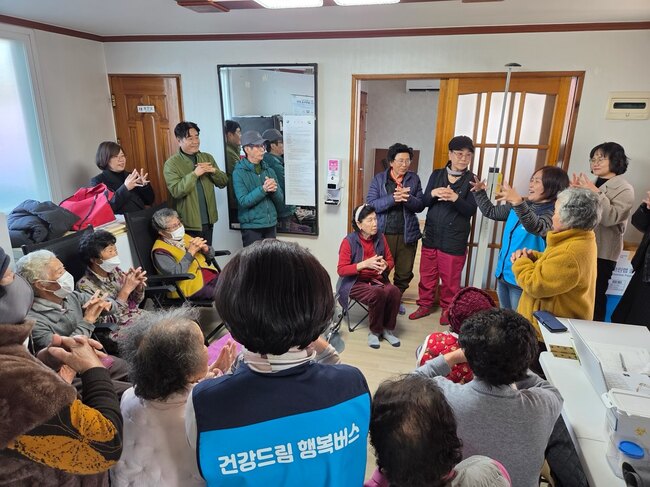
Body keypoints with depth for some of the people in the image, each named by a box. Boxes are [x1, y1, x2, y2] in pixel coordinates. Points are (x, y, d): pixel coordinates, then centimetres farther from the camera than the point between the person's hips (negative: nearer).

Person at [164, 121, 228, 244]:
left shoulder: (207, 158, 8)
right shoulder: (171, 163, -8)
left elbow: (223, 182, 6)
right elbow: (176, 191, -18)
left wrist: (213, 171, -12)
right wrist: (194, 174, -23)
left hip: (208, 221, 5)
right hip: (188, 224, -5)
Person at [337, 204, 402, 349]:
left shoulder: (380, 238, 1)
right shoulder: (349, 241, -13)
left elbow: (390, 261, 12)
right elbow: (341, 270, -15)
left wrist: (385, 265, -13)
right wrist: (365, 264, -26)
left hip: (378, 280, 4)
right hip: (356, 283, -4)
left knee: (394, 292, -27)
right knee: (378, 294, -33)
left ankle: (388, 330, -6)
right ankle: (374, 331, -8)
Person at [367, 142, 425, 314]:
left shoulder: (414, 179, 4)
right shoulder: (379, 179, -2)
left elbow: (420, 205, -1)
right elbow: (370, 204, -12)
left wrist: (408, 198, -22)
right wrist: (393, 199, -25)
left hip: (407, 234, 3)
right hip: (383, 233, -2)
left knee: (405, 272, 12)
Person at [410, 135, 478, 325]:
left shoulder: (472, 180, -4)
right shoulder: (436, 175, 6)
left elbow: (471, 210, -10)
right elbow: (424, 202, 4)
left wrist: (455, 198, -27)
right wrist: (432, 194, -18)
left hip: (454, 238, -3)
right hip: (431, 234, 3)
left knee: (450, 278, 7)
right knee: (427, 274, 12)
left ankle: (448, 309, 27)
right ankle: (425, 305, 29)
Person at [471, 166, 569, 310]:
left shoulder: (552, 214, -17)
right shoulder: (523, 205, 6)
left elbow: (537, 227, -39)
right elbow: (491, 212, 17)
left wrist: (518, 202, -52)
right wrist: (480, 192, 5)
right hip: (503, 274, 7)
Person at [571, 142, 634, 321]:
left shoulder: (624, 189, -4)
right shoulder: (591, 184, 11)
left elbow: (610, 218, -18)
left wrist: (595, 193, -20)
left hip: (602, 253, -5)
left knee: (594, 295, 2)